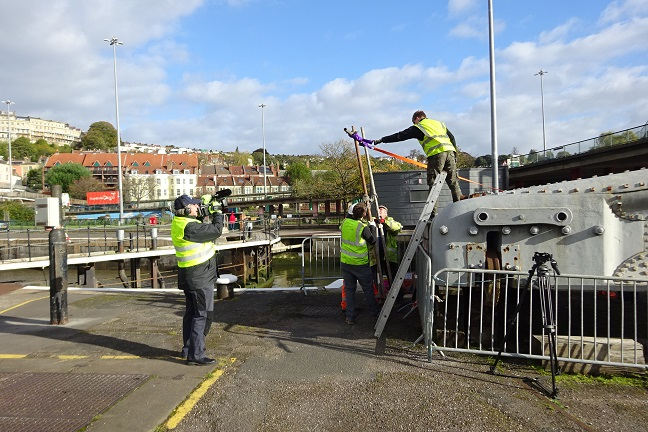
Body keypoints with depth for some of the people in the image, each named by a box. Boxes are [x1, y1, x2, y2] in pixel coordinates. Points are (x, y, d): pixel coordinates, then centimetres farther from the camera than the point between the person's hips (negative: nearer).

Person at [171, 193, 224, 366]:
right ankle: (196, 355, 0)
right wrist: (217, 212, -7)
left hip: (189, 276, 10)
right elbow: (216, 231, -21)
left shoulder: (179, 222, 6)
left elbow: (200, 229, 21)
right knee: (202, 314, -3)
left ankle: (188, 349, 30)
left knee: (191, 312, 19)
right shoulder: (189, 227, -24)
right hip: (200, 276, -10)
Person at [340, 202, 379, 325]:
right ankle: (374, 312, 29)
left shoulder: (345, 222, -4)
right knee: (368, 289, 14)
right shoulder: (363, 227, -19)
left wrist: (350, 213, 26)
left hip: (345, 263, 4)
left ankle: (350, 317, 11)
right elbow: (372, 241, -4)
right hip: (360, 264, -4)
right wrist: (372, 227, 9)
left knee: (349, 289, 10)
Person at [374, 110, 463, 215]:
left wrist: (380, 140, 12)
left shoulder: (417, 128, 11)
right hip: (450, 151, 6)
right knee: (453, 182, 10)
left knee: (433, 183, -3)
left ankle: (433, 212, -7)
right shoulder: (439, 123, 27)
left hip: (436, 154, -6)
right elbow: (452, 137, 21)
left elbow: (400, 136, 8)